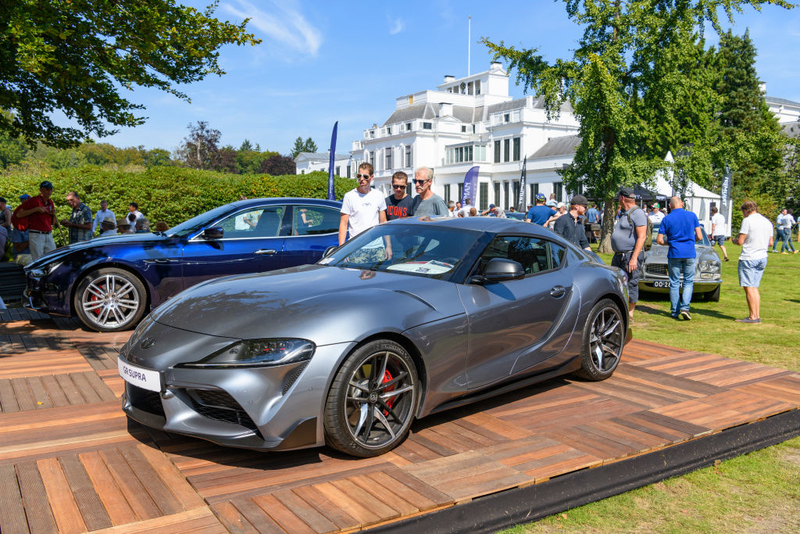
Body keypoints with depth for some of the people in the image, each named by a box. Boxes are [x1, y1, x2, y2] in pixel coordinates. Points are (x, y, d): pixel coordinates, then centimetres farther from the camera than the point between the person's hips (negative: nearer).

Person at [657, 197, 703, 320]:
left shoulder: (666, 219, -1)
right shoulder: (692, 216, 2)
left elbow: (659, 240, -2)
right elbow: (699, 237, 1)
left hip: (674, 254, 0)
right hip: (690, 254, 0)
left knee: (674, 283, 6)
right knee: (688, 282, 9)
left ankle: (675, 312, 10)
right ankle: (684, 307, -8)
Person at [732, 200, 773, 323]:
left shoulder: (747, 220, -11)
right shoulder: (767, 221, 12)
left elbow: (740, 241, -14)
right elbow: (770, 243, 14)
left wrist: (733, 240, 7)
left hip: (749, 258, -8)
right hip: (762, 258, 8)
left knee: (749, 288, -3)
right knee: (754, 288, 13)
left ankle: (753, 316, -3)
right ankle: (757, 315, 13)